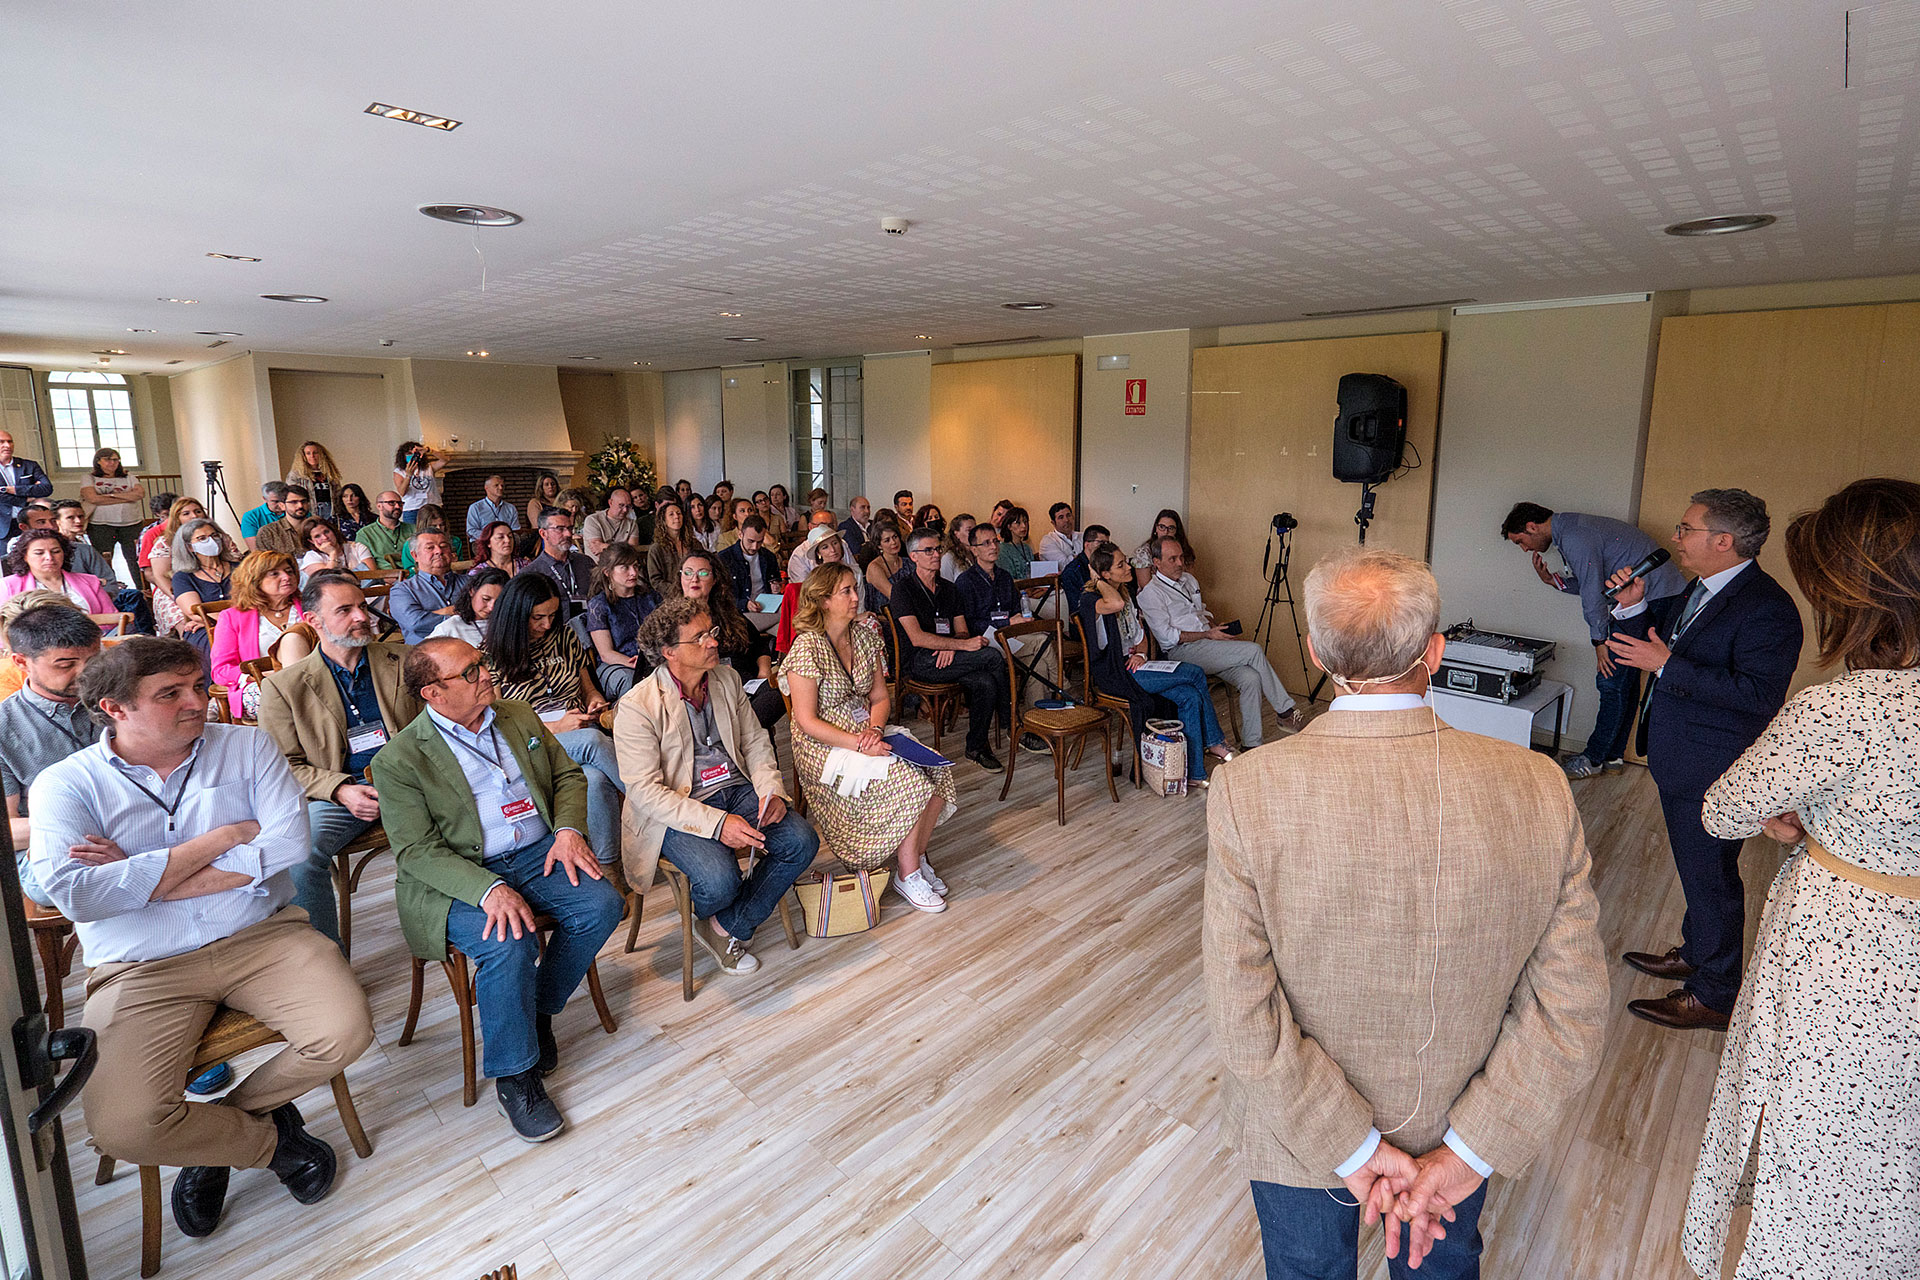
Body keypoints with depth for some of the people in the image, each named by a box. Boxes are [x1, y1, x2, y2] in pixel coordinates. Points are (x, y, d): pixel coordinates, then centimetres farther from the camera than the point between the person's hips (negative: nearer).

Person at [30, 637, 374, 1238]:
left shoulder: (246, 746, 3)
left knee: (346, 1032, -19)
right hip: (142, 970, -1)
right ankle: (271, 1138, 11)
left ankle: (216, 1131, 11)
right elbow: (74, 894, -16)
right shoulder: (65, 784, 0)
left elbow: (289, 843, -10)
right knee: (124, 1128, -21)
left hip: (260, 934, 1)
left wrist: (141, 878, -11)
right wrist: (223, 837, -14)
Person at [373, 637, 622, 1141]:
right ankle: (513, 1077, -8)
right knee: (510, 943, -31)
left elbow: (568, 775, 15)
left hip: (538, 853, 5)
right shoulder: (399, 759, -7)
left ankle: (539, 1009, 5)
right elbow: (418, 851, -13)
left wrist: (568, 828, -6)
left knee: (602, 903, -20)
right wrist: (489, 890, -28)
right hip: (456, 878, -5)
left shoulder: (518, 716, 9)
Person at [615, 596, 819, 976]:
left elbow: (755, 741, 12)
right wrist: (716, 823, -27)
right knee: (720, 881, -30)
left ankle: (727, 928, 2)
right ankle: (707, 918, 12)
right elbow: (645, 790, -18)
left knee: (802, 842, -16)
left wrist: (772, 789, -8)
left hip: (736, 789, 6)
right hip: (677, 812, -6)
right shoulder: (637, 707, -15)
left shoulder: (727, 678, 4)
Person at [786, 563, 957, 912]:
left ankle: (918, 857, 3)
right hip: (825, 746, -7)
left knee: (937, 772, -15)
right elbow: (807, 722, -16)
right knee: (908, 780, -25)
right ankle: (908, 874, -7)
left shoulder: (864, 637, 7)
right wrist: (858, 744, -24)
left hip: (868, 731, 7)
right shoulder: (807, 648, -14)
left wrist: (874, 729, -12)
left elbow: (880, 697, 9)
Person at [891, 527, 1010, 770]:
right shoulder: (904, 588, -4)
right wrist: (963, 644, -21)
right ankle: (1011, 721, -6)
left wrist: (950, 645, -10)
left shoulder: (948, 588, 17)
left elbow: (963, 631, 16)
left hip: (946, 657, 6)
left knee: (986, 683, -26)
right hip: (919, 662, -6)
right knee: (992, 656, -24)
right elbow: (917, 638, -15)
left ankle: (976, 748, -9)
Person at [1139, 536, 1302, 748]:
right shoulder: (1150, 594, -6)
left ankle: (1251, 744, -15)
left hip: (1209, 648, 7)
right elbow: (1166, 636, -12)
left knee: (1250, 678, -20)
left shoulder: (1189, 580, 19)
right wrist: (1208, 635, -14)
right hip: (1182, 652, -7)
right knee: (1254, 650, -21)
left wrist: (1217, 629, 8)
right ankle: (1285, 710, -6)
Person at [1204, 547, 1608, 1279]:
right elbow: (1571, 1012, -16)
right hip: (1459, 1129, 2)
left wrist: (1353, 1149, -14)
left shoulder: (1247, 791, -29)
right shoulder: (1537, 790, -22)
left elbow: (1245, 1019, -26)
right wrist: (1465, 1154, -11)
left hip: (1296, 1135, -1)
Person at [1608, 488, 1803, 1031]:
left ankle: (1714, 996, 19)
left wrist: (1667, 665, -28)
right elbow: (1658, 640, 16)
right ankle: (1694, 954, 42)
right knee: (1695, 869, 24)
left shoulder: (1767, 608, -21)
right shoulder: (1700, 590, 7)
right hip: (1679, 762, 9)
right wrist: (1634, 606, -2)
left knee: (1710, 876, 4)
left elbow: (1758, 695, -28)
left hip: (1712, 773, -9)